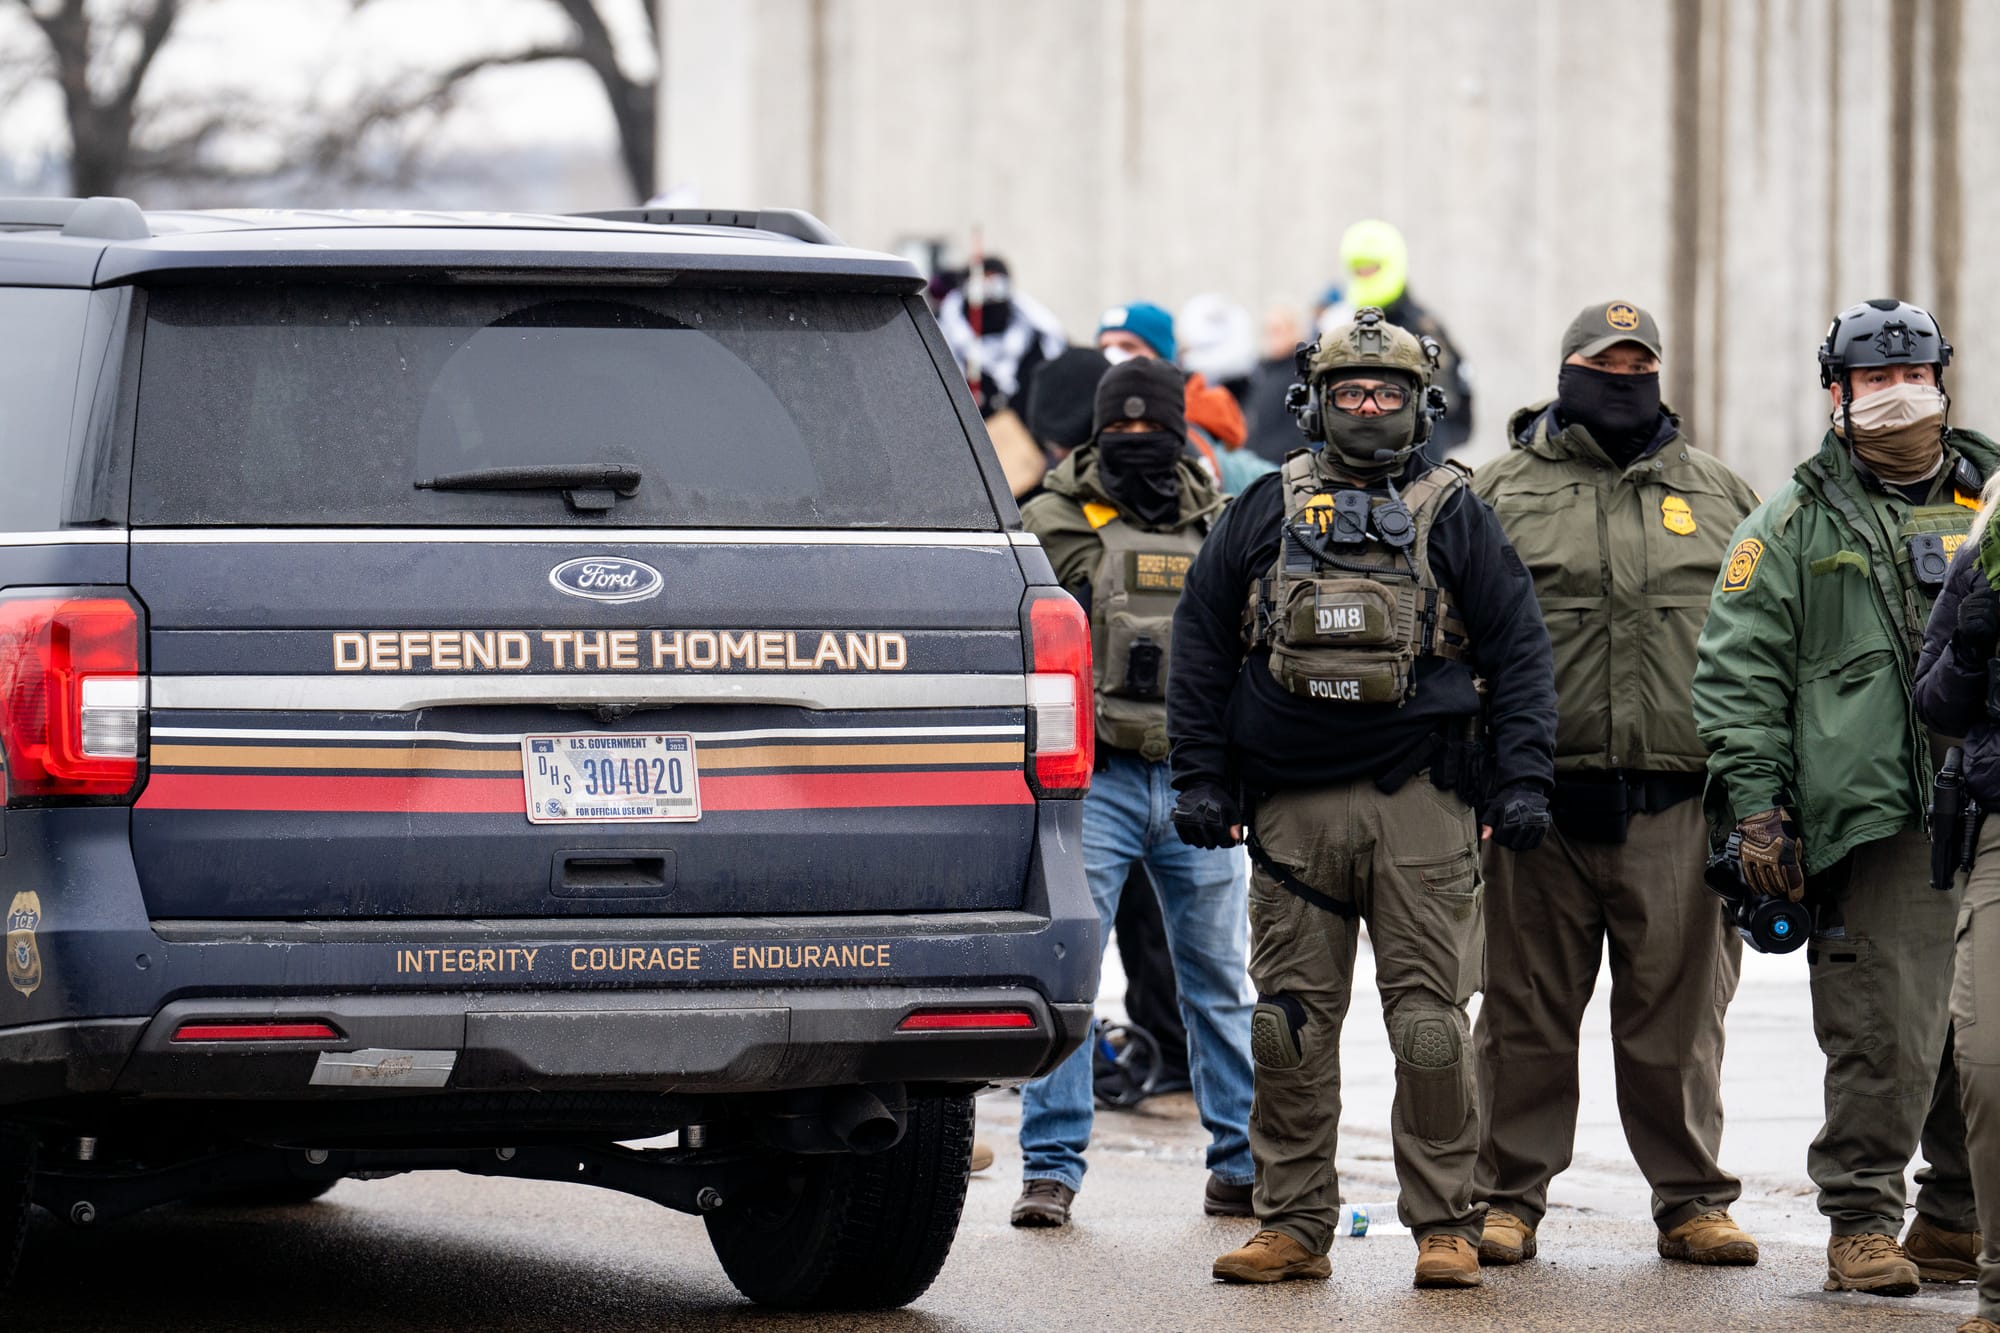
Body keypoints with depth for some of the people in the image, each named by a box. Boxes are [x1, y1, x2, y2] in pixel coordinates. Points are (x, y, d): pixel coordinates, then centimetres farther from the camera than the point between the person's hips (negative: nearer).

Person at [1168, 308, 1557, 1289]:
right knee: (1291, 1027, 3)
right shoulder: (1266, 511, 11)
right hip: (1291, 810, 2)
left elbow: (1518, 653, 7)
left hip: (1417, 804, -2)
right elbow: (1201, 644, 12)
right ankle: (1294, 1226, 10)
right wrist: (1201, 777, 6)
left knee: (1430, 1025, -4)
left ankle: (1445, 1226, 2)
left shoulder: (1453, 517, 8)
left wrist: (1521, 782, -2)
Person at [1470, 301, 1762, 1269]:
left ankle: (1692, 1200, 12)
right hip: (1541, 798, -1)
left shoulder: (1719, 496, 15)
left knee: (1680, 1012, 3)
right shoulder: (1501, 491, 9)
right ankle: (1509, 1196, 11)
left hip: (1677, 805, 1)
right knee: (1527, 1011, 3)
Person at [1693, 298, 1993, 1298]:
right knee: (1883, 1032, -9)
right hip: (1876, 820, -3)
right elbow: (1738, 674, 4)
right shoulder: (1793, 526, 9)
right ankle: (1861, 1223, 0)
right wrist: (1754, 804, -5)